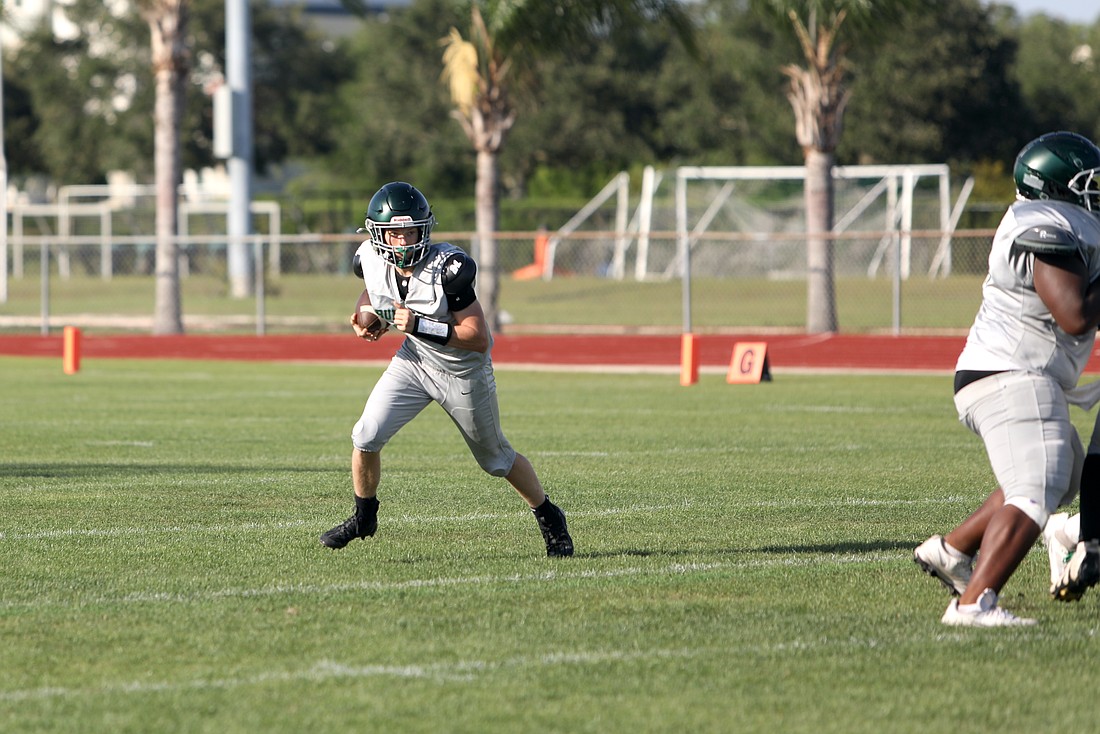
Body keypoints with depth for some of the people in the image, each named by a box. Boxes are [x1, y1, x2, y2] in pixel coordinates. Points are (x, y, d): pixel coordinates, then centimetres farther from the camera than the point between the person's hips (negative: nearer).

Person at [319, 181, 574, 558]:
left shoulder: (447, 269, -33)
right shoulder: (372, 260, -16)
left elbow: (478, 338, -31)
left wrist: (420, 326, -38)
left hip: (463, 371, -4)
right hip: (414, 361, 4)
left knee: (495, 457, 12)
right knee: (367, 437, -11)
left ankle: (549, 518, 36)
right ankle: (364, 518, 14)